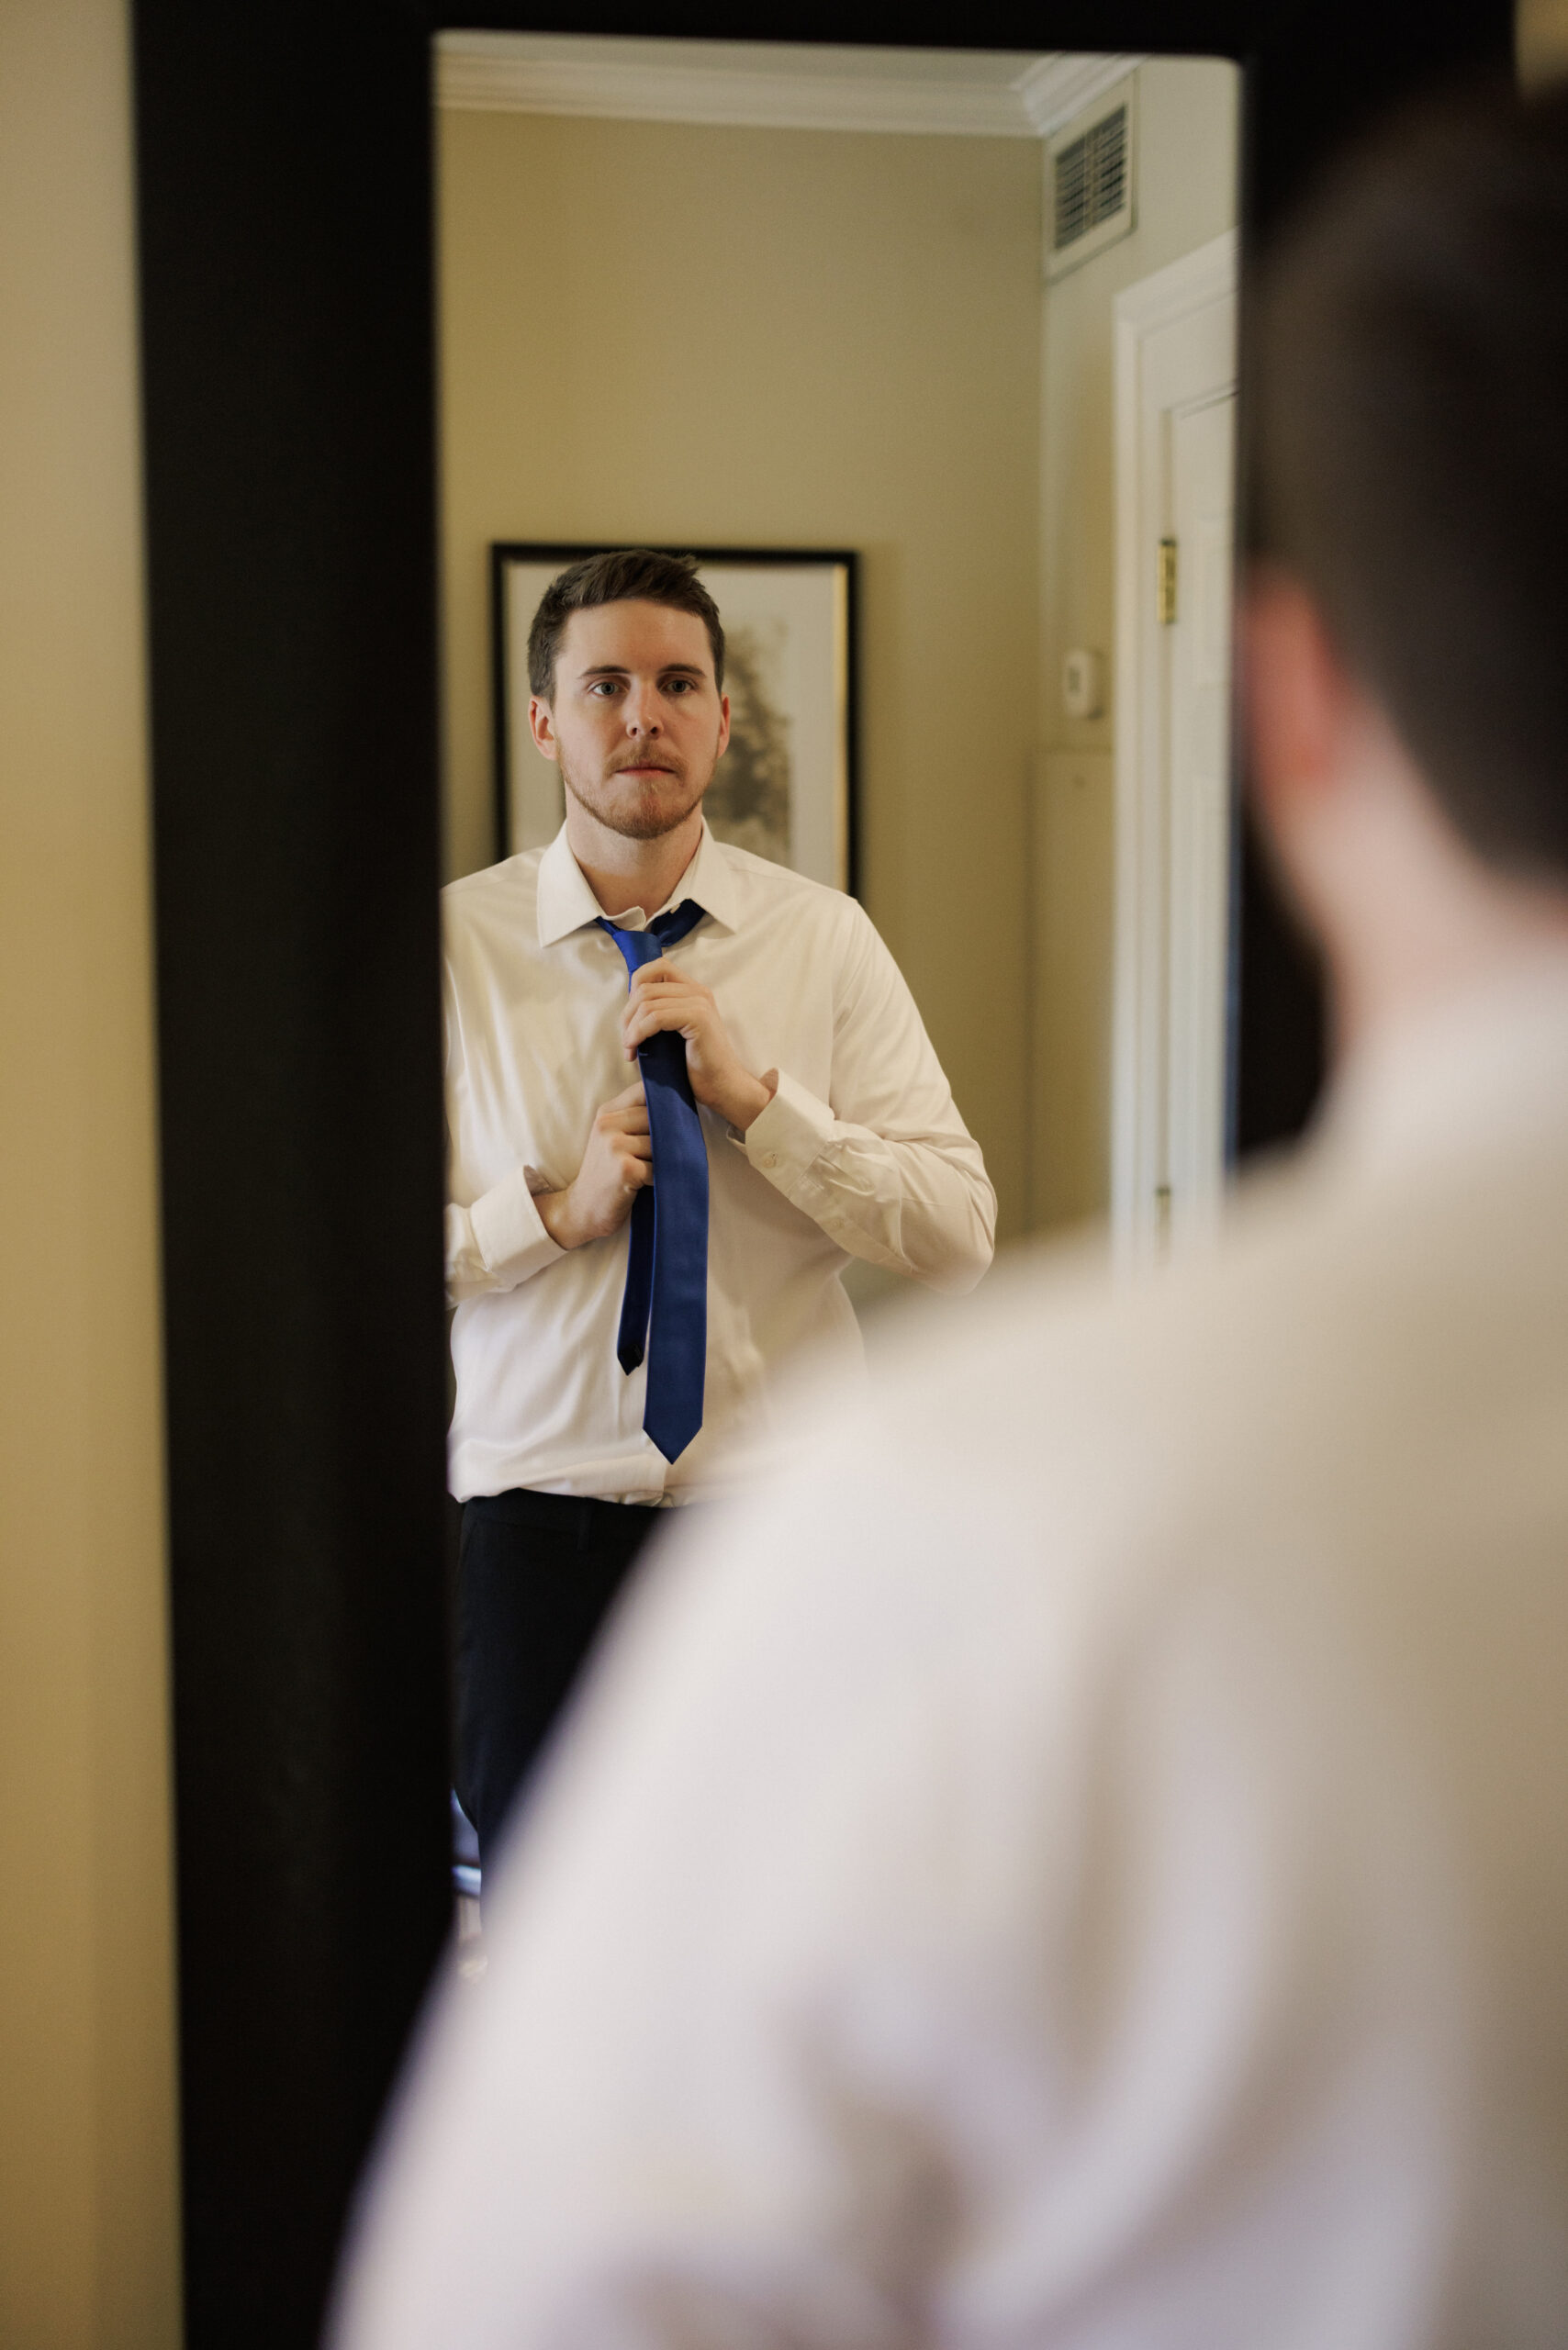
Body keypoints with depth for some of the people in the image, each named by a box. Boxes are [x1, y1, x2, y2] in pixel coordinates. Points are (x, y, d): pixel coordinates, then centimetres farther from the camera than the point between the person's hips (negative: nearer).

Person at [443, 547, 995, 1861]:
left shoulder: (826, 940, 0)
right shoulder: (453, 945, -2)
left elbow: (961, 1237, -6)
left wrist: (756, 1095, -16)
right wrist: (556, 1212, -16)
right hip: (538, 1504, 0)